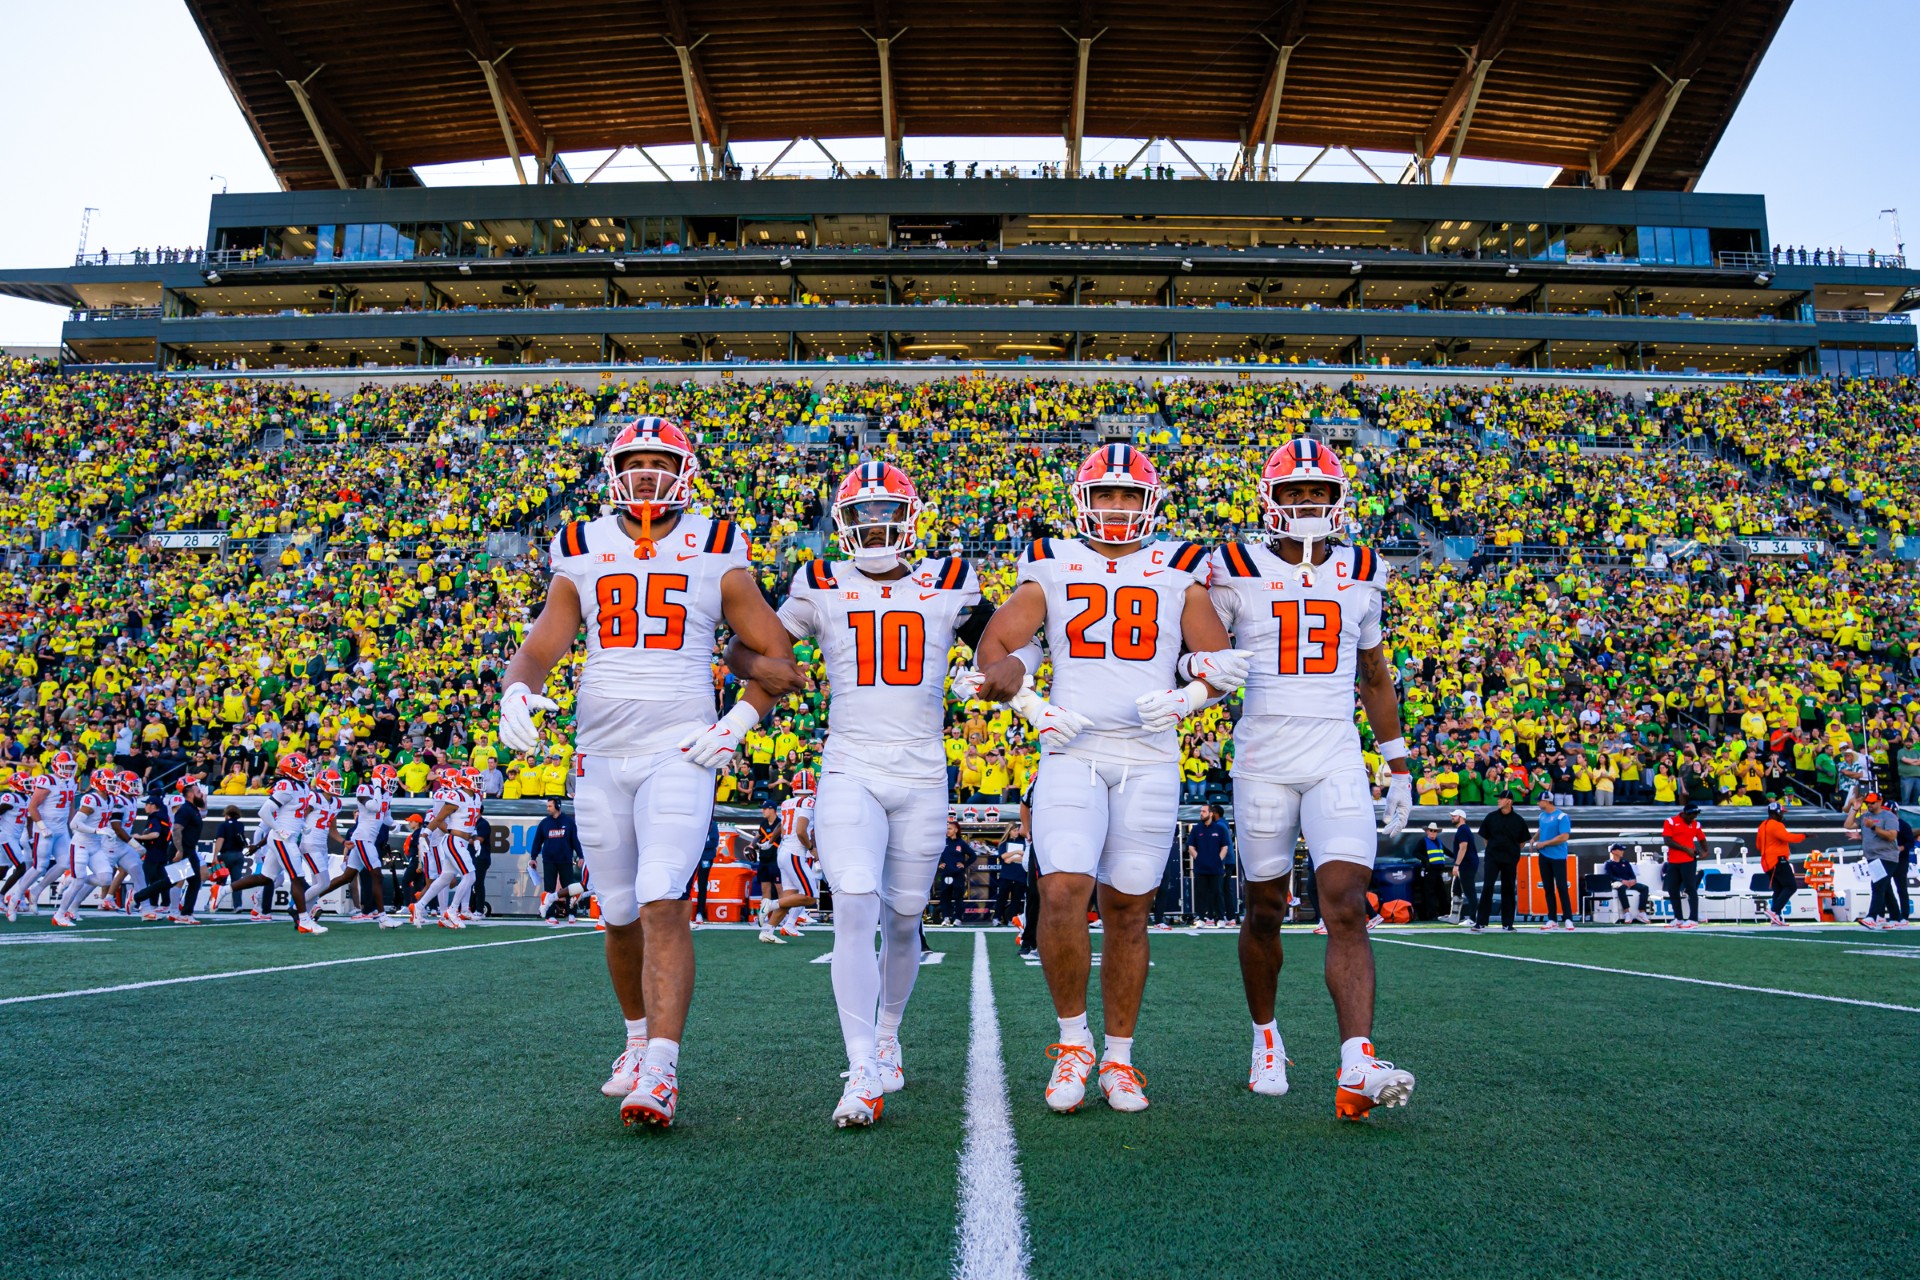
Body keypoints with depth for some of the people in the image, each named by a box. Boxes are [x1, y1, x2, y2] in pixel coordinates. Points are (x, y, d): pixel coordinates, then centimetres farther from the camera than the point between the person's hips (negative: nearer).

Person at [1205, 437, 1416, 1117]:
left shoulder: (1361, 575, 11)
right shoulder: (1238, 570, 1)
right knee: (1265, 911, 8)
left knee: (1347, 907, -13)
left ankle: (1357, 1067, -20)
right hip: (1263, 760, -1)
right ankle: (1266, 1038, 30)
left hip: (1338, 760, 1)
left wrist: (1398, 765, 19)